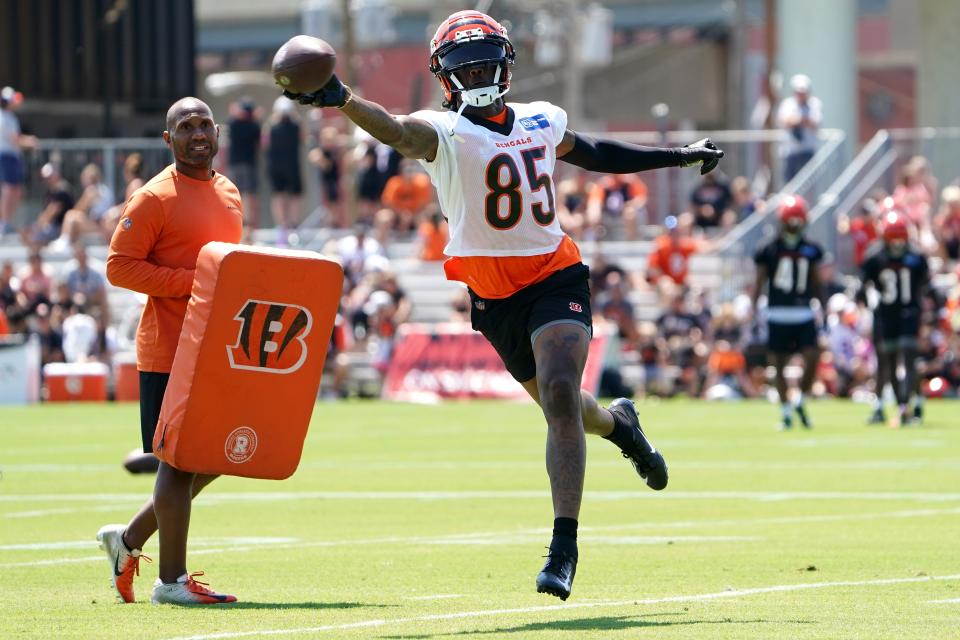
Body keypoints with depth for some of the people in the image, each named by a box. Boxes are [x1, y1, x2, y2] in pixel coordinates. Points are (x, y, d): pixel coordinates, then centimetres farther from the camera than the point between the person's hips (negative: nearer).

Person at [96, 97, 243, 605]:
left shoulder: (229, 194, 15)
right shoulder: (154, 199, -10)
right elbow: (119, 266, -15)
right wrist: (193, 282, -21)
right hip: (170, 349, -8)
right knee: (180, 458, -6)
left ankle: (129, 538, 25)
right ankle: (172, 580, 0)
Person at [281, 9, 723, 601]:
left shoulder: (542, 122, 6)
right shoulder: (444, 131, -8)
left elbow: (593, 154, 26)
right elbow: (398, 131, -31)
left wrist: (682, 157, 30)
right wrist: (343, 101, -53)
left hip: (554, 278, 0)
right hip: (495, 297, 0)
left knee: (561, 394, -20)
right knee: (560, 405, 14)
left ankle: (565, 546, -20)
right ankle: (618, 422, 52)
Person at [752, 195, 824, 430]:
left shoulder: (810, 250, 7)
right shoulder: (770, 250, -2)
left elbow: (816, 283, 14)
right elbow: (759, 283, 0)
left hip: (804, 315, 2)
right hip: (778, 315, -2)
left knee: (812, 358, -12)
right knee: (779, 364, 3)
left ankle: (801, 402, 10)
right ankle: (786, 412, 14)